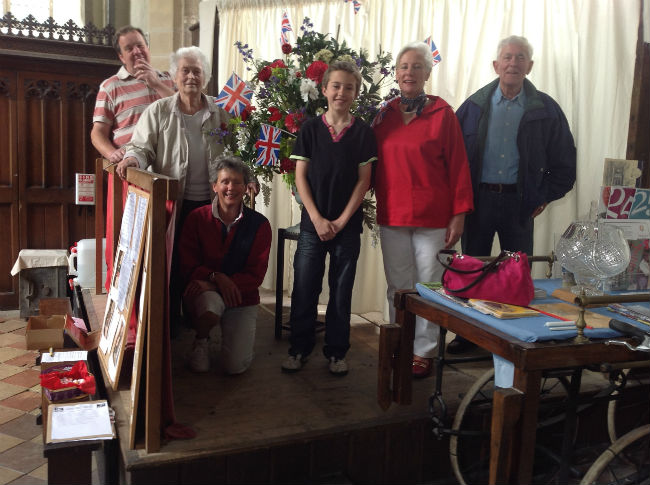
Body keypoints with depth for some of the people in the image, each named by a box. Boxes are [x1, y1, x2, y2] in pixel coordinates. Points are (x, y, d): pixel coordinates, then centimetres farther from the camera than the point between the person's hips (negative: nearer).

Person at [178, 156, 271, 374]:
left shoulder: (259, 224, -4)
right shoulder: (197, 218, -3)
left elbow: (256, 274, -7)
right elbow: (187, 267, -4)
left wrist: (211, 283, -19)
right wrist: (216, 277, -24)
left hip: (242, 298, 0)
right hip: (205, 292, 0)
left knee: (235, 366, -14)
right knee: (210, 308, -38)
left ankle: (238, 335, 24)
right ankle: (201, 341, 0)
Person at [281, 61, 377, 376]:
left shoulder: (363, 133, 1)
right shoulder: (310, 129, 1)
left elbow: (363, 181, -1)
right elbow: (300, 177, 0)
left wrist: (341, 221, -8)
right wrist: (317, 219, -8)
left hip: (348, 224, 0)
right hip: (312, 223, 0)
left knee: (342, 290, 7)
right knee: (304, 287, 4)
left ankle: (336, 352, 20)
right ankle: (299, 348, 19)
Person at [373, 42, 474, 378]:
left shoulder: (441, 113, -1)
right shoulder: (384, 115, 9)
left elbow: (458, 166, -4)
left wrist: (459, 215, -8)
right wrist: (374, 205, 6)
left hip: (432, 217, -3)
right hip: (391, 216, 3)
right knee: (397, 287, 10)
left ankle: (424, 352, 17)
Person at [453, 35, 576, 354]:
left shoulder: (546, 109, 2)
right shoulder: (475, 105, 3)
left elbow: (564, 162, 7)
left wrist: (545, 197, 1)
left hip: (519, 202, -1)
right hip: (478, 198, 1)